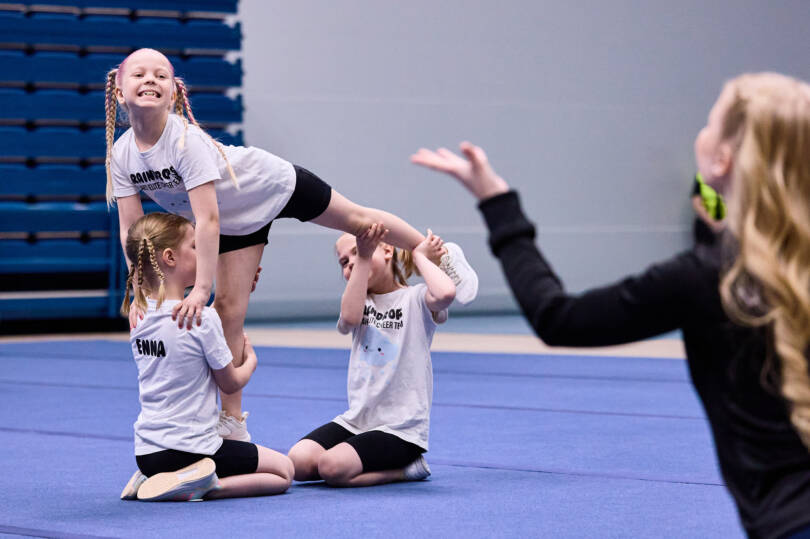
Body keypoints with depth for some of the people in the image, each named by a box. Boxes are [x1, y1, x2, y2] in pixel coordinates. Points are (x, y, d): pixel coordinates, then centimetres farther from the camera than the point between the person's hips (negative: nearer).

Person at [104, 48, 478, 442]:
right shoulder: (121, 155, -19)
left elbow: (207, 219, -41)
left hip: (271, 186, -5)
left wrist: (201, 289, -43)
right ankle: (232, 421, 11)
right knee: (229, 310, 2)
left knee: (358, 221, 14)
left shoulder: (185, 139, -38)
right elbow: (131, 229, -14)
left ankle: (442, 256, 40)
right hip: (237, 222, 5)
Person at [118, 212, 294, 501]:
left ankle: (151, 478, 7)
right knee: (284, 471, 6)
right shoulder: (203, 318, -17)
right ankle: (206, 487, -15)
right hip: (190, 448, -7)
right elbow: (230, 382, -4)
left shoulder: (140, 314, 3)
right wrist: (250, 360, 18)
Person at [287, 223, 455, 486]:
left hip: (401, 429, -6)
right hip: (356, 420, 6)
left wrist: (419, 257, -10)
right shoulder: (360, 301, 12)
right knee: (298, 461, -17)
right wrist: (363, 258, -18)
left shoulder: (415, 299, -3)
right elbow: (349, 317, -14)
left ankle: (406, 468, -2)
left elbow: (446, 293, -29)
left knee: (332, 467, -28)